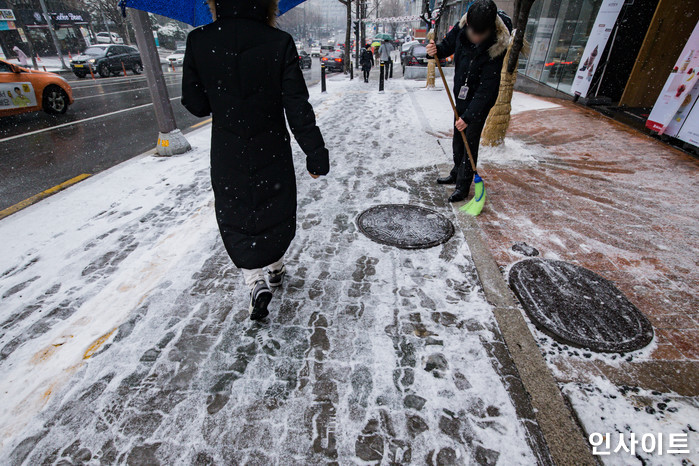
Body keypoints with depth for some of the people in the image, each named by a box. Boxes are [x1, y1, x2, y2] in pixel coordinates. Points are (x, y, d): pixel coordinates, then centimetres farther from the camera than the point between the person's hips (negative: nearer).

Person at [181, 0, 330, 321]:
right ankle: (275, 268, 37)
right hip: (272, 150, 0)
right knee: (276, 209, 19)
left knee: (234, 216, 14)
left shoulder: (198, 42, -6)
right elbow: (297, 107, -14)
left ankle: (254, 279, 2)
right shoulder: (279, 43, -10)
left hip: (227, 153, 1)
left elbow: (195, 104, -1)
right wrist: (316, 153, -8)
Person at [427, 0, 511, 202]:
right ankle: (456, 174, 33)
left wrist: (468, 116, -32)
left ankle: (463, 186, 5)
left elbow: (487, 88, -28)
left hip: (480, 100, -6)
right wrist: (436, 50, -15)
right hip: (461, 94, 6)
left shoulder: (497, 45, -27)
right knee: (458, 137, 15)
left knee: (470, 141, -5)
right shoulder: (462, 28, -12)